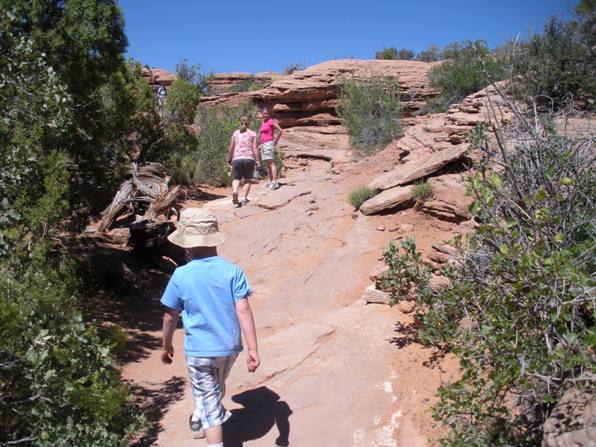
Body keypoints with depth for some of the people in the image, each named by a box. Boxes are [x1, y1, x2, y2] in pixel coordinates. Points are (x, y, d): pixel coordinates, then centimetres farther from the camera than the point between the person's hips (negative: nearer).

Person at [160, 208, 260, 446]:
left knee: (209, 402, 8)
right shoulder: (232, 271, -11)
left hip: (199, 351, -3)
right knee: (216, 389, 30)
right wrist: (253, 349, -14)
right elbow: (243, 311, -16)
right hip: (229, 348, 4)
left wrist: (167, 346, 12)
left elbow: (170, 317, -5)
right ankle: (199, 420, 56)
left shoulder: (181, 276, -14)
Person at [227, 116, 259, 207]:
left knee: (236, 179, 3)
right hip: (249, 158, 0)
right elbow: (255, 148, 0)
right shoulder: (252, 134, 8)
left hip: (237, 158, 1)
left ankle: (235, 191, -27)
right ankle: (244, 198, 1)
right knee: (247, 180, 12)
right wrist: (257, 161, 0)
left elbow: (231, 148, 9)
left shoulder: (236, 133, 12)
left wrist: (229, 158, 21)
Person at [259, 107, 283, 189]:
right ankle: (269, 181, 12)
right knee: (267, 165, 9)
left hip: (269, 144, -9)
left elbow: (280, 130, -14)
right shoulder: (263, 123, 17)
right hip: (263, 145, 9)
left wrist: (276, 141, -9)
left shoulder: (271, 121, -6)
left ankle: (275, 182, -17)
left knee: (271, 164, -14)